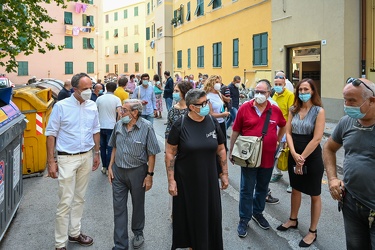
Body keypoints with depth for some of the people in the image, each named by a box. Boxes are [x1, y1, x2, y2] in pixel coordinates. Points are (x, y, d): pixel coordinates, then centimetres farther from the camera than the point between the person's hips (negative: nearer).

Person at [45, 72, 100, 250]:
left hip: (87, 157, 5)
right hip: (67, 158, -4)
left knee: (79, 198, 16)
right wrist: (51, 162, -11)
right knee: (65, 202, -2)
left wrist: (96, 153, 13)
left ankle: (75, 233, 32)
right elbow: (51, 134, -8)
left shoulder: (92, 106, 2)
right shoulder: (61, 106, -11)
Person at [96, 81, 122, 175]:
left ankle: (104, 167, 22)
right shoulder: (116, 99, -6)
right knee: (110, 148, 4)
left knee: (102, 147, 14)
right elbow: (119, 113, -15)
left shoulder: (99, 98, 3)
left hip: (101, 126, 3)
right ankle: (108, 168, 8)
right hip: (111, 126, -3)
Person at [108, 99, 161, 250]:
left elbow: (151, 154, -12)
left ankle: (138, 233, 41)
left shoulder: (146, 127, -15)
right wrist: (110, 166, 7)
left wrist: (149, 175, -12)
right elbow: (115, 147, 11)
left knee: (138, 205, 15)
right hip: (118, 171, 4)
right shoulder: (118, 125, -1)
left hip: (137, 171, -3)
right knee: (118, 207, 7)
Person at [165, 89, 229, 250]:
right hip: (186, 180, -2)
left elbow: (221, 149, 5)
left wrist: (225, 174, 5)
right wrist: (171, 180, -12)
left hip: (209, 179, 3)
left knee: (210, 214, 12)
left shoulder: (212, 122, -3)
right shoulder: (180, 125, -13)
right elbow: (170, 153, -9)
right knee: (188, 215, 13)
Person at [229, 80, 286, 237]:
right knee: (246, 190, 7)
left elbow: (283, 126, 19)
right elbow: (235, 131, -2)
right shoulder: (244, 108, -8)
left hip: (268, 157, 3)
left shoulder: (275, 110, -1)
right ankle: (244, 219, 22)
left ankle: (257, 213, 40)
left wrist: (277, 141, 10)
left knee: (262, 188, 19)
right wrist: (231, 151, 0)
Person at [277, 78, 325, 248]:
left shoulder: (319, 111, -11)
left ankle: (312, 231, 21)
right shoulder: (293, 109, 4)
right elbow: (288, 132, 0)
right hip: (294, 155, 5)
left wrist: (302, 158, -15)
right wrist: (294, 154, -14)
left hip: (312, 157, -5)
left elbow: (316, 138, -16)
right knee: (295, 189, 20)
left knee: (314, 195, 7)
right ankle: (293, 220, 39)